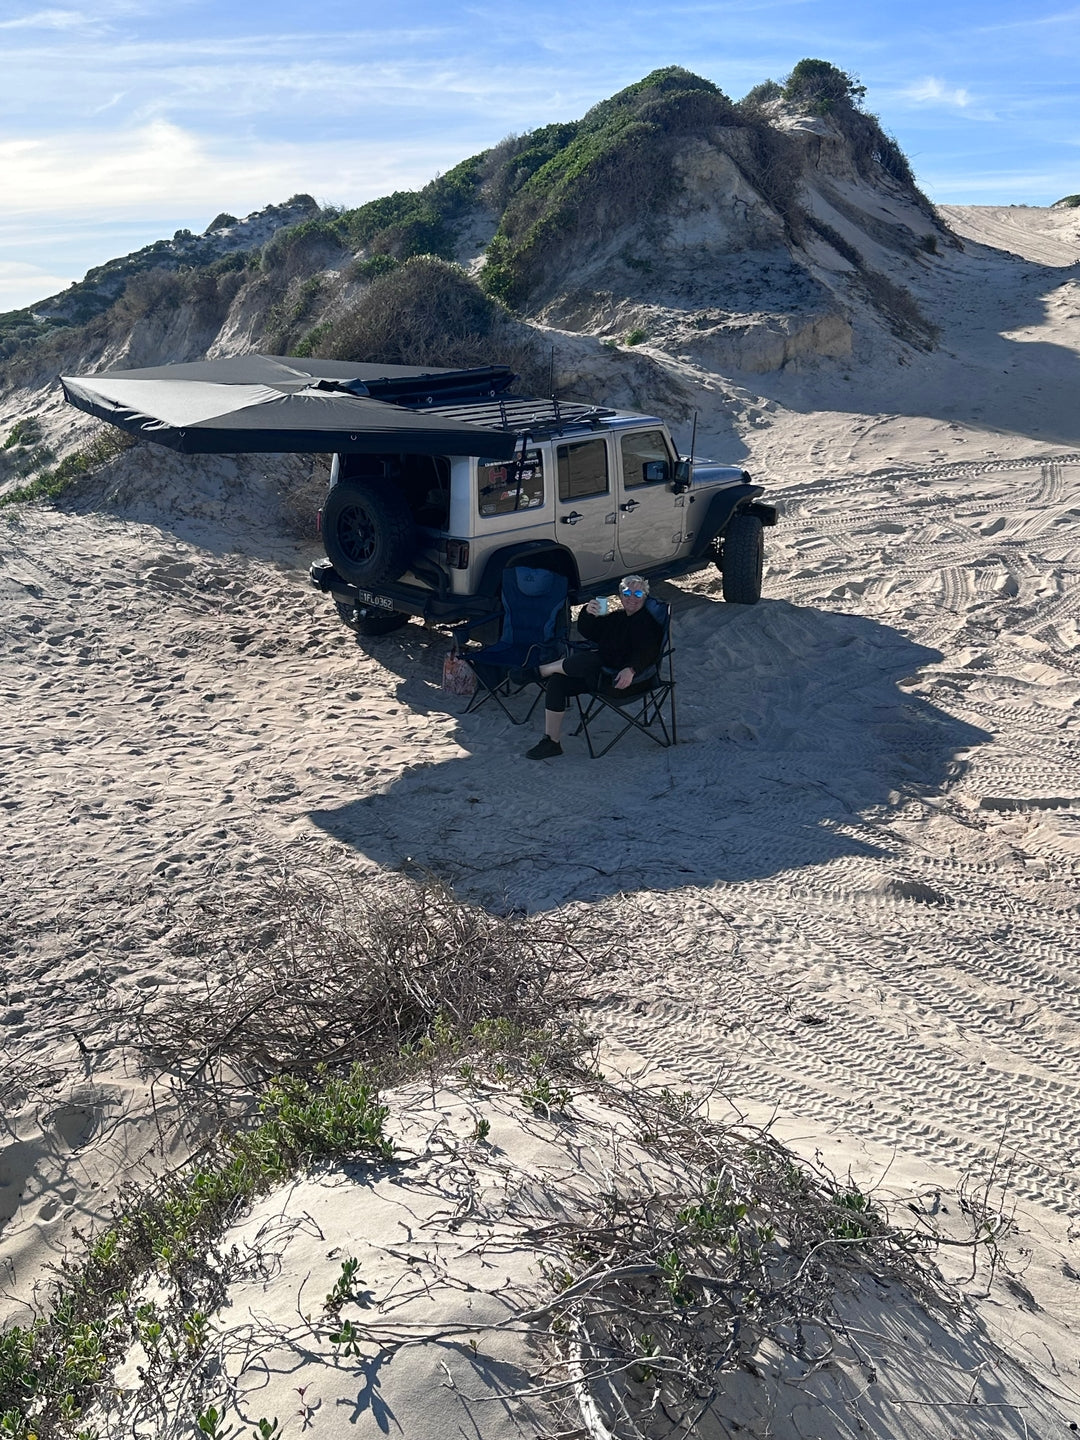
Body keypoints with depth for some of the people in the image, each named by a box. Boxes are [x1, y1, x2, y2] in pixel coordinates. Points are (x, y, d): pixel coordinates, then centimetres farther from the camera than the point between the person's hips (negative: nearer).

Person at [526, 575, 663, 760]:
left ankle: (542, 670, -7)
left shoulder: (649, 623, -2)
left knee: (586, 660, -33)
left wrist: (631, 670, -37)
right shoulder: (616, 617, 23)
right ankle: (551, 741, -13)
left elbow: (646, 651, -19)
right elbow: (586, 632, 18)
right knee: (556, 682, -11)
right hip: (599, 671, 8)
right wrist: (587, 613, -3)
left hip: (620, 678, -8)